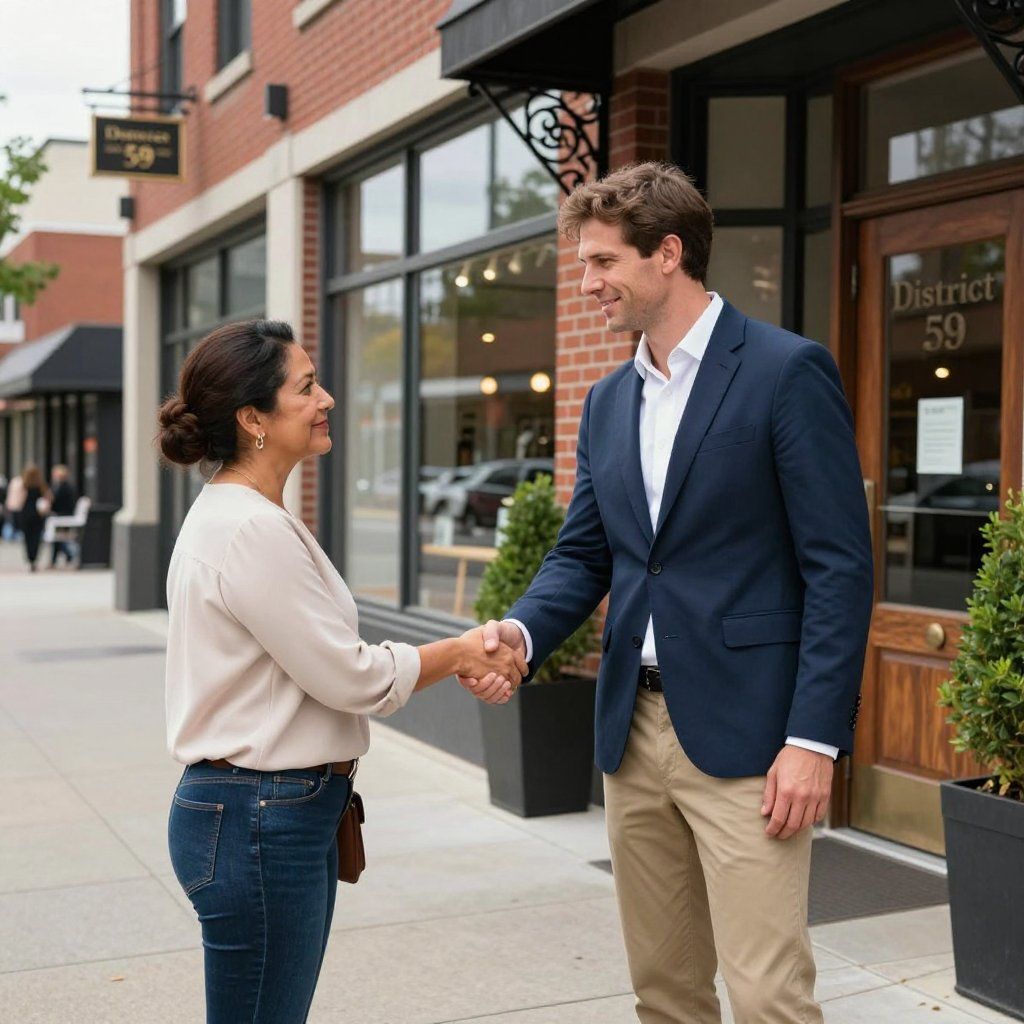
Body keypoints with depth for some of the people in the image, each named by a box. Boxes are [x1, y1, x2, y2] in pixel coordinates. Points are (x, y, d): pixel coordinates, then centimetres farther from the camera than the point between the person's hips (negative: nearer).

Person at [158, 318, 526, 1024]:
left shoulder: (251, 517, 11)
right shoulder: (250, 530, -20)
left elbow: (328, 660, 12)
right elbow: (351, 676, -18)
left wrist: (462, 668, 2)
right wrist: (460, 652, -3)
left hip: (288, 813, 10)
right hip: (258, 823, -10)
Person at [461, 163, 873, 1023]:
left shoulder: (788, 371, -8)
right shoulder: (609, 401, 13)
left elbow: (840, 566, -11)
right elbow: (583, 555, 14)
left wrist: (814, 738, -17)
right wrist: (522, 631, -7)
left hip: (744, 734, -7)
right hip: (635, 727, 7)